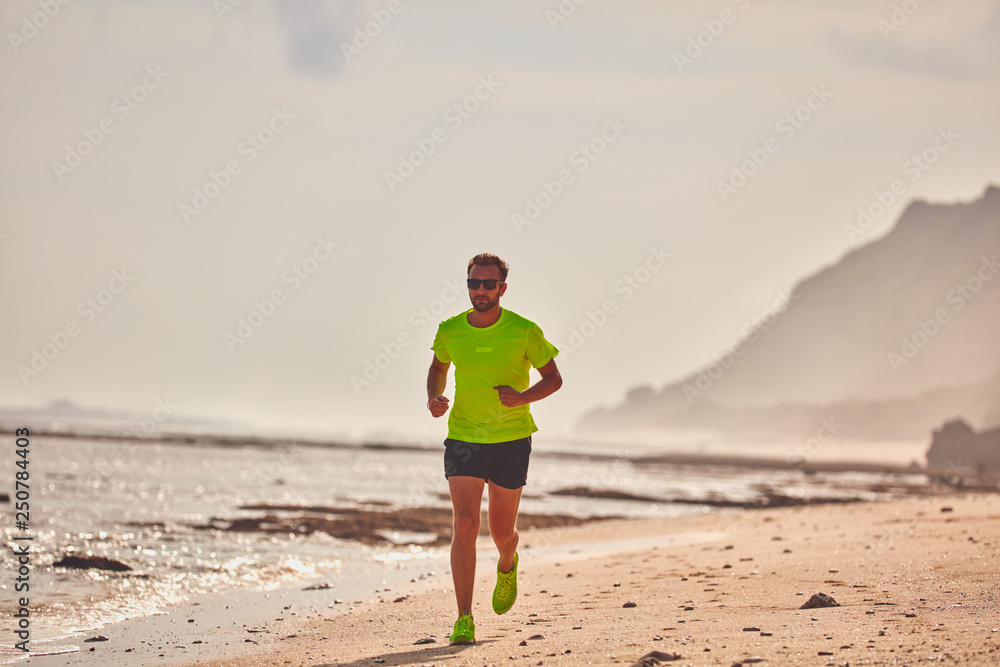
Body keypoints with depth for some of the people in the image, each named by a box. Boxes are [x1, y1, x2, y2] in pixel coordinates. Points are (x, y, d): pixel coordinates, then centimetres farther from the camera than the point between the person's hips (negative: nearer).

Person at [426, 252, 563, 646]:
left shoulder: (524, 332, -9)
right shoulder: (450, 331, -2)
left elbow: (553, 378, 1)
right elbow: (438, 366, 18)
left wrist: (524, 397, -18)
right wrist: (434, 399, -2)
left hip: (511, 440, -1)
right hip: (463, 438, 1)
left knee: (502, 532, 8)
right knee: (464, 525, -13)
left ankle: (507, 566, 47)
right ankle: (464, 621, -11)